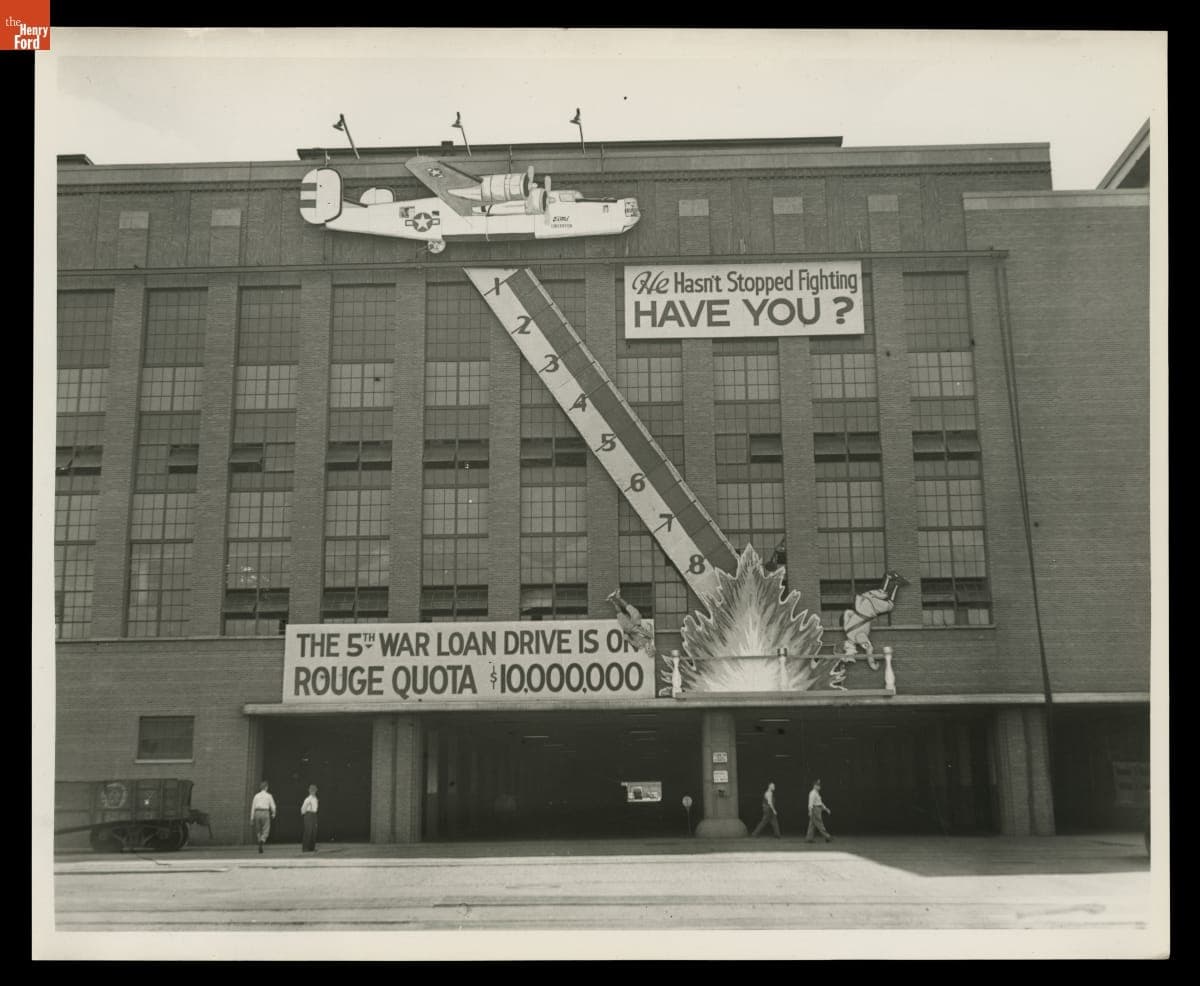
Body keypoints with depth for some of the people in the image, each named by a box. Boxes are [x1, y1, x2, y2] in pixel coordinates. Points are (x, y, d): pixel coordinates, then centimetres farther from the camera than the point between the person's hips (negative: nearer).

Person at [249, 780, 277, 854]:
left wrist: (252, 818, 9)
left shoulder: (256, 796, 8)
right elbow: (273, 806, 1)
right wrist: (273, 813, 21)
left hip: (257, 813, 3)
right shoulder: (268, 795, 1)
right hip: (265, 813, -3)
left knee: (258, 831, 14)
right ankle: (261, 841, -30)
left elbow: (253, 807, 5)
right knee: (265, 831, 1)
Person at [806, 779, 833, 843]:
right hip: (815, 810, -10)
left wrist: (826, 809, 21)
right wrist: (810, 812, -24)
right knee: (819, 824, -6)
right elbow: (811, 803, -19)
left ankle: (808, 838, 6)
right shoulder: (812, 793, -12)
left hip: (818, 810, 10)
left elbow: (820, 803, 25)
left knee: (812, 825, 7)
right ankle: (827, 837, -5)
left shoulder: (817, 793, 20)